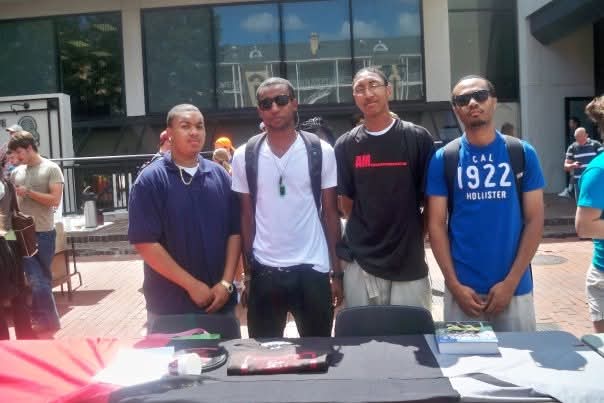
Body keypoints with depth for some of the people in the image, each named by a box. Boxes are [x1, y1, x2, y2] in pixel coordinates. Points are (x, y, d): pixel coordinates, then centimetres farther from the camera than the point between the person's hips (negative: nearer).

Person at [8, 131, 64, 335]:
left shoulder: (51, 169, -3)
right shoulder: (16, 172, 10)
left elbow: (55, 200, -11)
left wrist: (28, 192, -14)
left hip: (44, 233, -3)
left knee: (42, 279, 8)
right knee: (37, 281, -3)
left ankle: (44, 321, 18)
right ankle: (48, 321, 9)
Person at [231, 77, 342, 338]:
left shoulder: (321, 151, -2)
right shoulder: (244, 156, 1)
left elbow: (330, 213, 2)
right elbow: (246, 216, 6)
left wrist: (337, 272, 0)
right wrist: (247, 272, 4)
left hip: (312, 269, -1)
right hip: (264, 271, 1)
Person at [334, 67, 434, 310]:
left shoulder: (417, 138, -1)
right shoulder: (345, 145, 4)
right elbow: (346, 202, 9)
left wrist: (415, 233, 2)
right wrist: (367, 231, 4)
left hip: (410, 262, -1)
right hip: (360, 262, 1)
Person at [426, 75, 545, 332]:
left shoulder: (522, 153, 0)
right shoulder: (443, 159, -1)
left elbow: (535, 220, -1)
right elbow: (436, 224, -1)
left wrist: (510, 282, -8)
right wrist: (454, 284, -8)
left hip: (515, 287, 1)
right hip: (463, 288, 0)